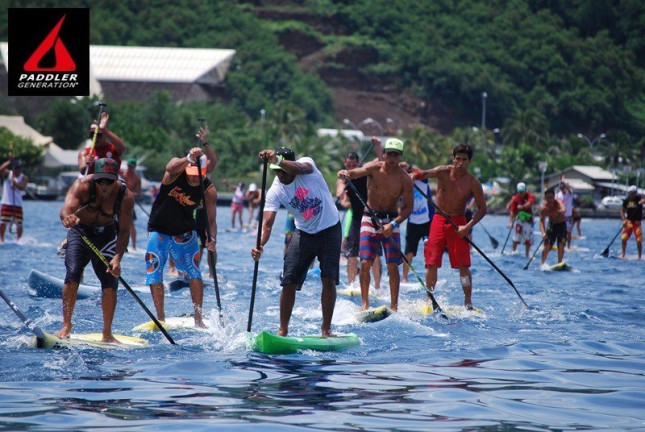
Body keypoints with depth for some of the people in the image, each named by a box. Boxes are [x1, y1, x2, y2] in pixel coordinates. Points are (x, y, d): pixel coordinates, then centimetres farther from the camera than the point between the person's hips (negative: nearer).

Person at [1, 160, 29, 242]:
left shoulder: (24, 178, 1)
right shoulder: (7, 173, 2)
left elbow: (22, 188, -17)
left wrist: (14, 182, -32)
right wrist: (9, 161, -27)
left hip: (18, 205, 1)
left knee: (19, 225, -1)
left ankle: (19, 240, 12)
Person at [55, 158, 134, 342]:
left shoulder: (125, 196, -22)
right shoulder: (82, 185, -26)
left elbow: (124, 230, -23)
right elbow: (67, 208, -41)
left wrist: (117, 257, -36)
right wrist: (67, 217, -66)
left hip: (106, 234, 1)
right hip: (80, 232, -1)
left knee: (110, 281, -7)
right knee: (72, 275, -19)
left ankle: (107, 333, 4)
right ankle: (66, 326, -11)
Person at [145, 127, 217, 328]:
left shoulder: (208, 190, -13)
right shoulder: (177, 169, -16)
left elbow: (211, 219, -14)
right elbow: (170, 168, -42)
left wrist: (212, 239, -33)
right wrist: (189, 159, -60)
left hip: (185, 232, 1)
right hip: (159, 230, -1)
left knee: (194, 272, -11)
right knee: (154, 274, -4)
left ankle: (198, 317, -7)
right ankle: (160, 318, 2)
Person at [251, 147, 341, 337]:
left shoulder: (307, 165, -20)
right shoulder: (275, 192, -15)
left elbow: (298, 168, -45)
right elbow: (268, 222, -23)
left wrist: (277, 160, -64)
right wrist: (260, 244, -43)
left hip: (329, 229, -2)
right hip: (304, 233, 2)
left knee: (329, 280, -9)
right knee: (289, 282, -6)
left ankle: (326, 328, 2)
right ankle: (283, 329, 4)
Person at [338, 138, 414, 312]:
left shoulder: (404, 179, -9)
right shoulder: (375, 168, -9)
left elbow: (408, 207, -7)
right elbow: (356, 172, -25)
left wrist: (393, 224, -21)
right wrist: (345, 173, -49)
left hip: (391, 220, 0)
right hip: (370, 218, 0)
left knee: (392, 266, -5)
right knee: (365, 263, -7)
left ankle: (394, 306, 2)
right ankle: (365, 303, 2)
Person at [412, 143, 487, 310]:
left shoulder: (473, 183, -7)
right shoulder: (444, 172, -6)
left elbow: (482, 209, -4)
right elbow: (424, 174, -21)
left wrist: (468, 227, -16)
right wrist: (413, 176, -44)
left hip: (458, 222, -1)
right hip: (439, 220, 1)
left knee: (463, 265, -8)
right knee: (431, 263, -2)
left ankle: (468, 303, -2)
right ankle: (429, 300, 11)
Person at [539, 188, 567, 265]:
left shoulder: (558, 203, -22)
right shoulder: (544, 208, -17)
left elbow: (563, 209, -45)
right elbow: (542, 221, -20)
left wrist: (561, 211, -70)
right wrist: (543, 232, -36)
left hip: (561, 225, -1)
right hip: (551, 225, 1)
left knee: (561, 246, -12)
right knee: (547, 246, -8)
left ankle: (559, 263, -2)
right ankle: (542, 264, 4)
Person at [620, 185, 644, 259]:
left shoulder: (639, 198, -8)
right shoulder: (626, 200, 2)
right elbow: (622, 210, 7)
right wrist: (624, 220, -7)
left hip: (637, 222, -3)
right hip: (628, 221, 3)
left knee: (639, 241, -6)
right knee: (624, 238, -6)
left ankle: (639, 257, 5)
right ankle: (623, 255, 9)